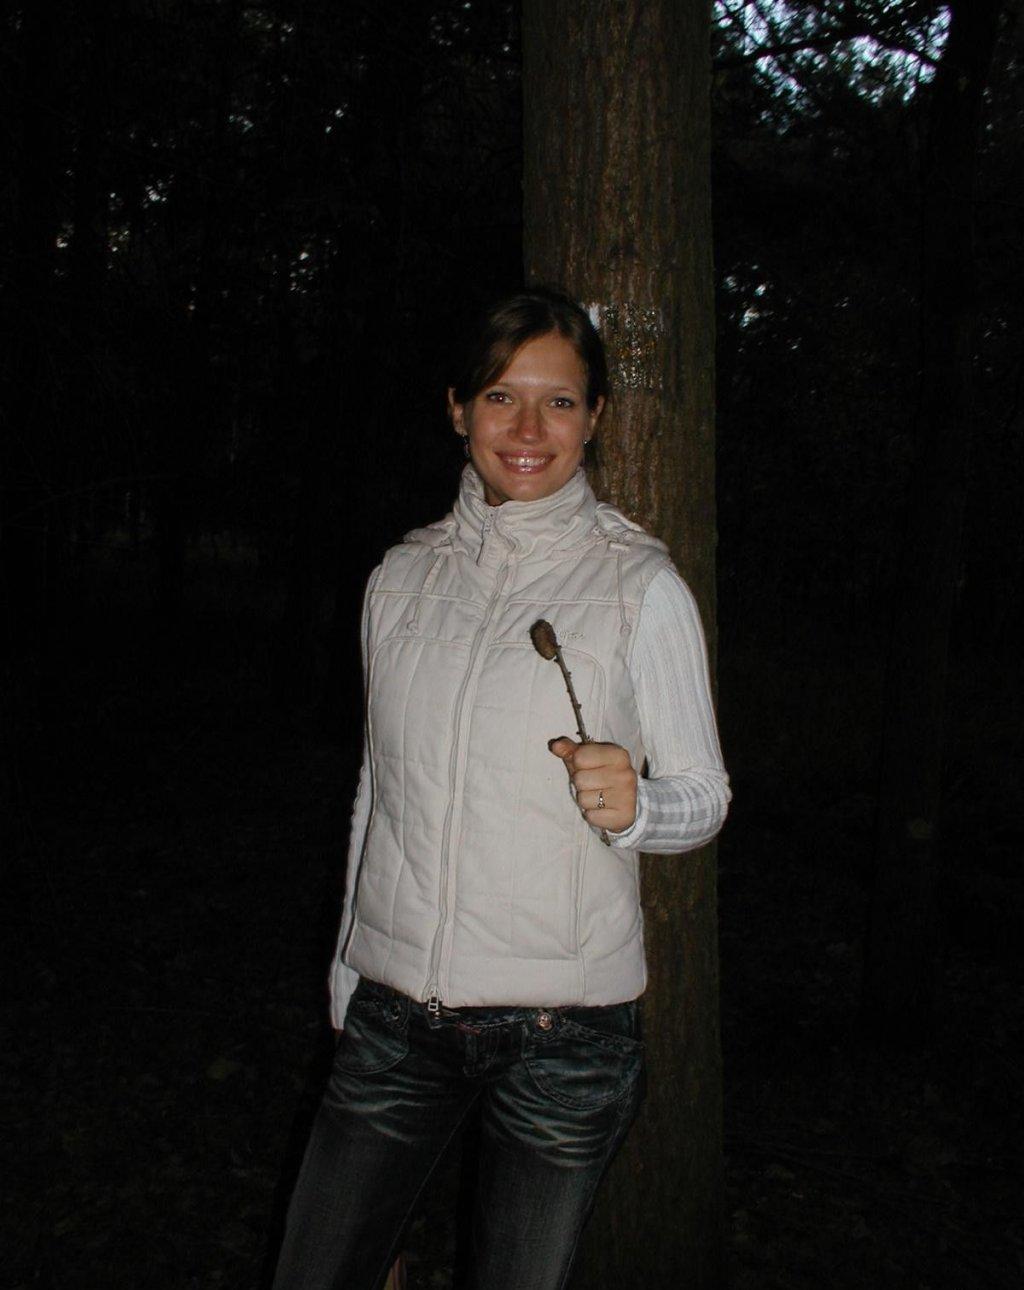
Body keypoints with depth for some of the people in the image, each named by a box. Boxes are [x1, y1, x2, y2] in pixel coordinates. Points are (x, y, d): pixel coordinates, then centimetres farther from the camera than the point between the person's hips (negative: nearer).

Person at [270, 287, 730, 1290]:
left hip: (562, 1023, -3)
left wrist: (634, 805, -23)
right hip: (393, 1010, 3)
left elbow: (704, 794, -1)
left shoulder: (642, 584, -6)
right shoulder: (404, 574, 5)